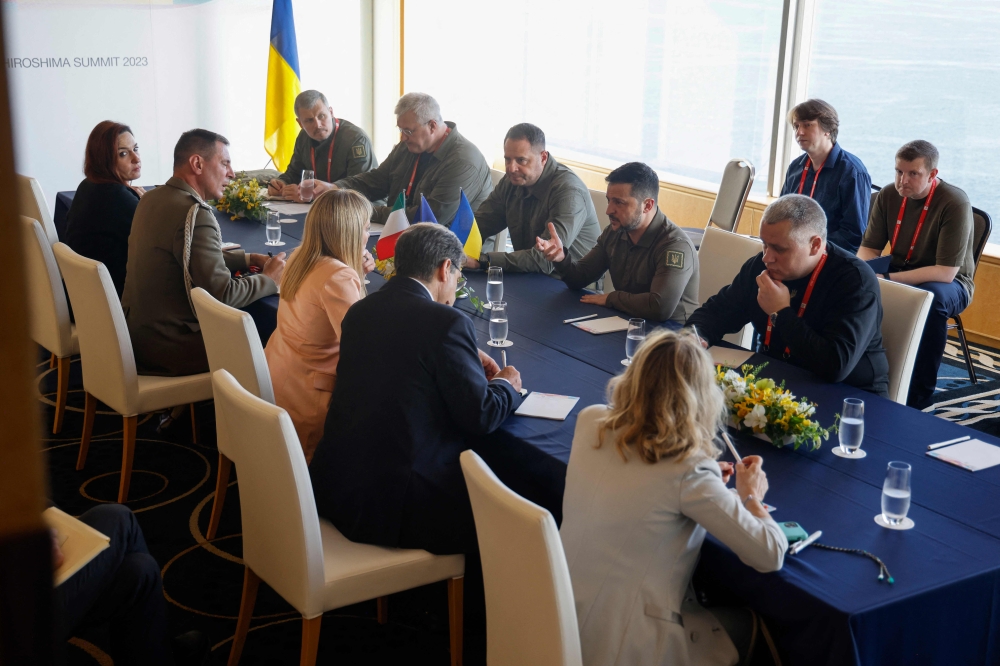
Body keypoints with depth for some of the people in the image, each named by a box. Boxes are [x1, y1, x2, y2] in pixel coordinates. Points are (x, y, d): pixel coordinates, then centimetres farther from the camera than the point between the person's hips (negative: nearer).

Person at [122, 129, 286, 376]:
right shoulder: (195, 214, -23)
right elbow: (222, 294, -23)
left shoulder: (152, 198, 7)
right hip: (168, 348, -9)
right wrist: (270, 280, -7)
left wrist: (248, 259, 11)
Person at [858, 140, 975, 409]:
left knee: (932, 298, -39)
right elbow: (869, 248, 0)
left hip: (948, 284, -5)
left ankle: (919, 396, -25)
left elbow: (945, 272, -27)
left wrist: (888, 280, -33)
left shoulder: (955, 203, -22)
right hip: (897, 277, 5)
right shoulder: (888, 196, -6)